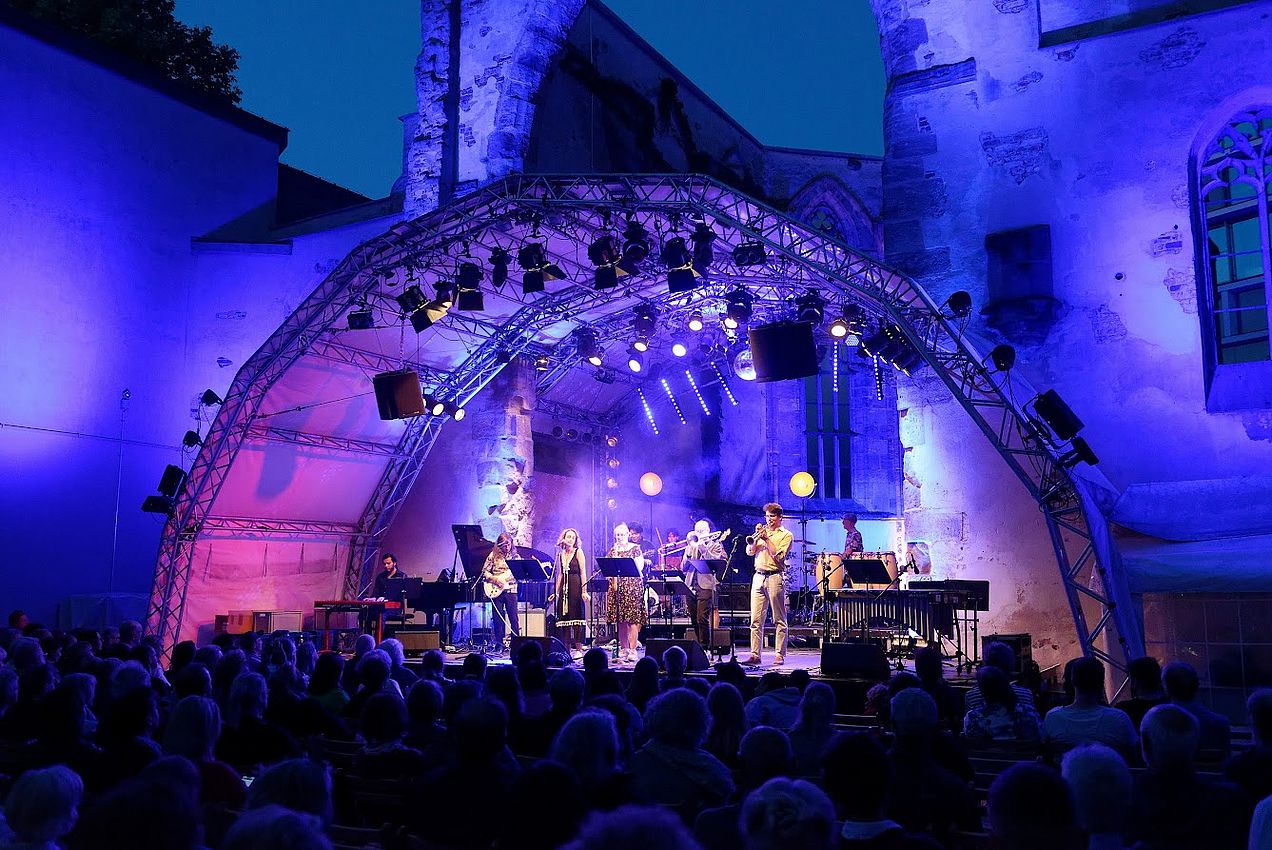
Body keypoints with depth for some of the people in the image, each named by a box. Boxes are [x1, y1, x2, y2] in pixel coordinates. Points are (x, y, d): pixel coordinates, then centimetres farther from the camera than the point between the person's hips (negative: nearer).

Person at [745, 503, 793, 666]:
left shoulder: (786, 535, 4)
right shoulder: (762, 531, 19)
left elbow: (778, 556, -10)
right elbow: (750, 551, 9)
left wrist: (766, 538, -9)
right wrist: (756, 538, -5)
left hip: (775, 577, -5)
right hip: (758, 577, 5)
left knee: (779, 620, -1)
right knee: (756, 620, 1)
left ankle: (780, 654, 2)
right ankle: (755, 654, 2)